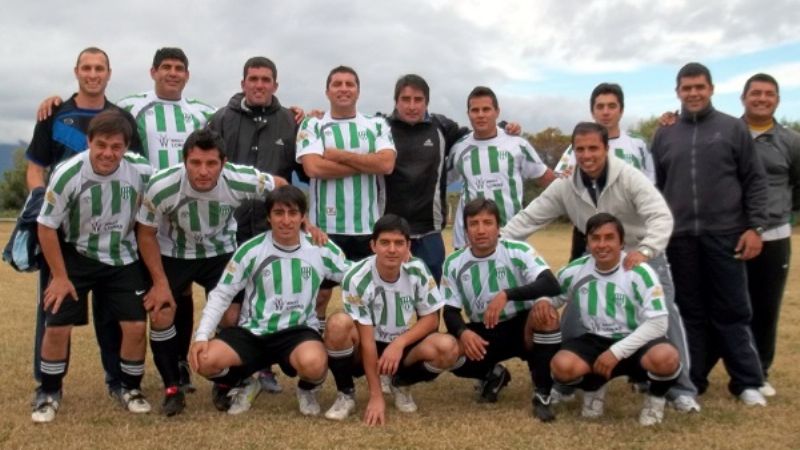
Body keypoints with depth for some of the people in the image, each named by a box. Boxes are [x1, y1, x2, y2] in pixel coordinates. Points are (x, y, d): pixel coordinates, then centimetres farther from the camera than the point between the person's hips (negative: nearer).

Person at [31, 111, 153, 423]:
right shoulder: (67, 174, -25)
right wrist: (60, 276, -9)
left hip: (123, 259, 2)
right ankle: (49, 392, 19)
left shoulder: (142, 172, -18)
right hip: (76, 257, -1)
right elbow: (47, 227, -13)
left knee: (135, 325, -4)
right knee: (57, 326, -4)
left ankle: (130, 388, 19)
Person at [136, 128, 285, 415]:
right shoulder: (161, 187, -31)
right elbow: (146, 234, -14)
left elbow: (281, 187, -9)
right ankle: (172, 389, 9)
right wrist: (160, 282, -13)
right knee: (161, 316, -12)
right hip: (172, 254, 0)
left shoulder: (240, 181, -30)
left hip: (220, 252, 1)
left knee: (231, 317, -10)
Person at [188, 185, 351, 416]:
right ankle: (243, 383, 12)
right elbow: (221, 294, 1)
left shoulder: (321, 249, -3)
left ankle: (307, 389, 5)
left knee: (313, 364, -36)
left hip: (299, 330, -1)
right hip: (252, 331, 1)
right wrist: (202, 336, -12)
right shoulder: (251, 250, -5)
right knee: (205, 361, -25)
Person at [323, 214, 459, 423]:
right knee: (338, 323, -34)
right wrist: (376, 396, -21)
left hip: (405, 345, 3)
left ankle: (401, 384, 6)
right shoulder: (357, 278, -23)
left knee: (447, 347, -26)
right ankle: (346, 393, -7)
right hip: (368, 349, -3)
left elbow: (431, 319, -5)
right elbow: (367, 338, -22)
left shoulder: (418, 271, -14)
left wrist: (399, 343, -23)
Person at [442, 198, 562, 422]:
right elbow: (450, 312, -3)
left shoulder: (518, 251, -13)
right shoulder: (454, 263, -3)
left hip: (522, 327, -2)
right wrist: (462, 332, -26)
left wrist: (506, 294, -39)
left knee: (546, 312, -35)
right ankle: (492, 375, 9)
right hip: (483, 334, 3)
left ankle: (542, 393, -17)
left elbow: (552, 285, -27)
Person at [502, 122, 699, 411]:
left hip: (645, 258, -3)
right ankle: (566, 384, 17)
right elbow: (528, 218, -9)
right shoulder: (564, 187, -11)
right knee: (573, 321, -2)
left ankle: (682, 390, 8)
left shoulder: (629, 177, -22)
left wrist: (645, 249, -48)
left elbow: (662, 217, -30)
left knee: (666, 319, -8)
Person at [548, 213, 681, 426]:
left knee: (665, 357, -37)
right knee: (561, 365, -28)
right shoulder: (575, 271, -5)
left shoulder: (640, 272, -16)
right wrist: (542, 303, -15)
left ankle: (655, 398, 2)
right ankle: (593, 388, 11)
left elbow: (658, 322, -18)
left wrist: (617, 352, -25)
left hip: (636, 342, -2)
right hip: (595, 341, 3)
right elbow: (550, 297, 12)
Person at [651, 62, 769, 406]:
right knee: (690, 313, 8)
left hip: (725, 235, -2)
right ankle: (692, 380, 17)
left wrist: (755, 226, -5)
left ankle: (747, 382, 14)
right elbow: (656, 188, 13)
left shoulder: (733, 129, 5)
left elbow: (755, 181, 3)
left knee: (732, 312, 3)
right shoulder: (664, 136, 11)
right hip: (680, 238, 2)